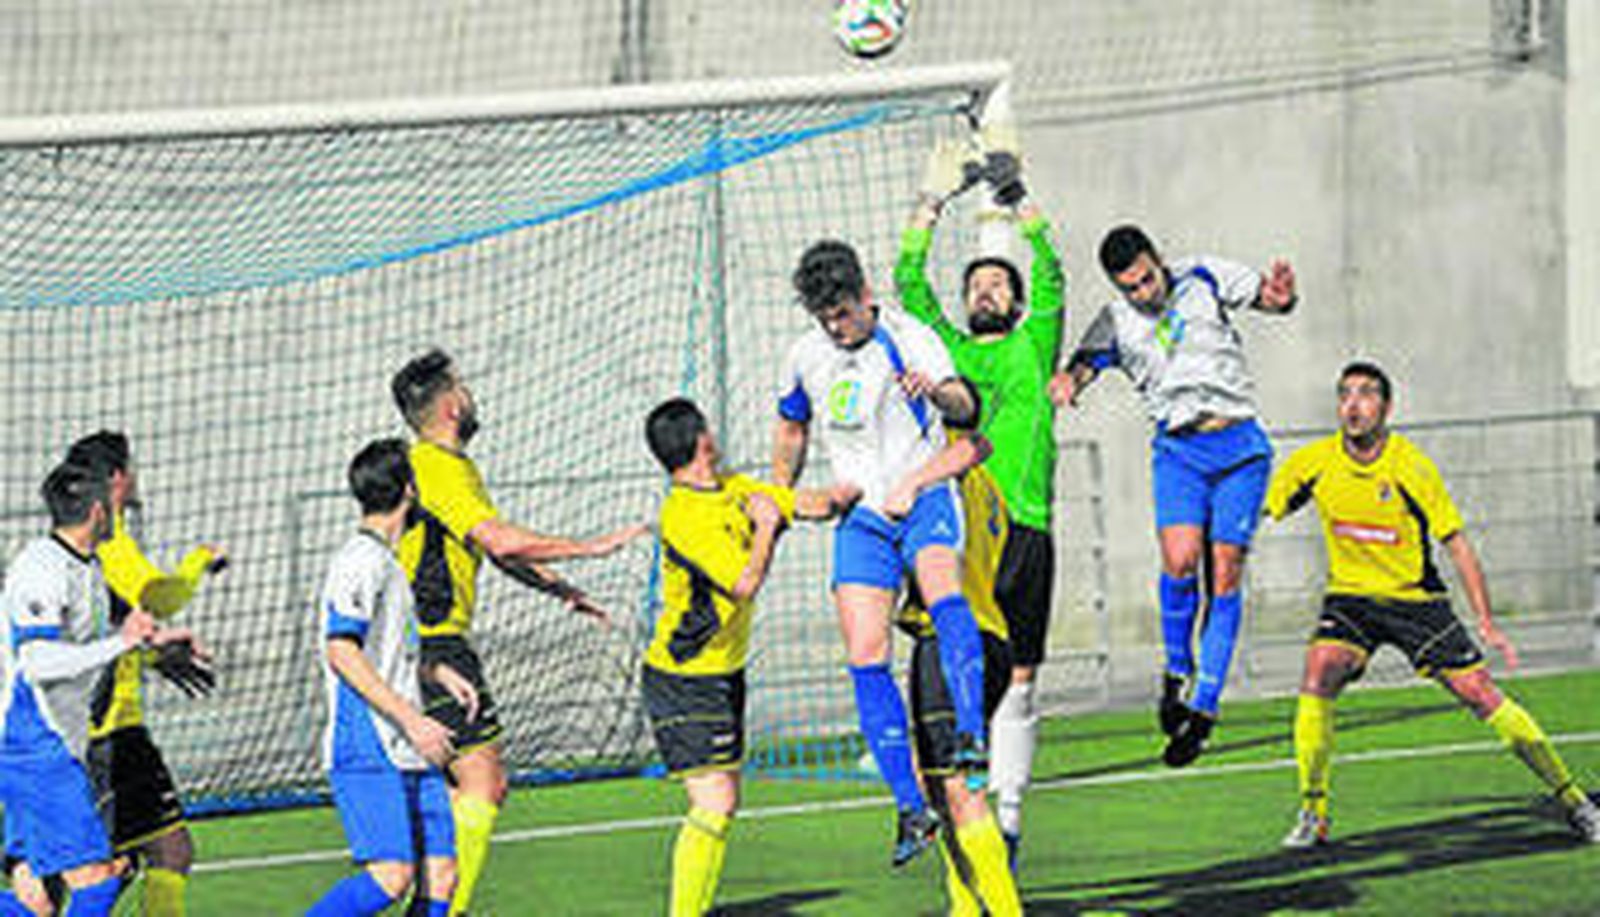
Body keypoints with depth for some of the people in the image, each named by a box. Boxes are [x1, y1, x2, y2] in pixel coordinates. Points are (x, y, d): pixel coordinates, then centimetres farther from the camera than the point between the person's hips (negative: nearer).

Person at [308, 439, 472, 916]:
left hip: (409, 751, 10)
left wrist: (439, 673, 21)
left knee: (441, 871, 1)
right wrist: (412, 720, -23)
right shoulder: (360, 562, -12)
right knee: (391, 874, -18)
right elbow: (342, 653, -21)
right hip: (368, 750, -10)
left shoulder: (386, 563, 19)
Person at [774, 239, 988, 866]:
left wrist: (938, 391, -44)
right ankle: (910, 807, -5)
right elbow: (791, 428, 26)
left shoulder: (908, 339, -7)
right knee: (866, 659, -8)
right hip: (860, 514, 4)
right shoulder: (805, 358, 8)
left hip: (925, 496, -4)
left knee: (944, 594, -34)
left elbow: (964, 406, -22)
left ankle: (972, 735, -42)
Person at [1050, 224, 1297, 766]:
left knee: (1224, 576, -4)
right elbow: (1088, 359, -9)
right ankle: (1177, 671, 2)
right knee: (1180, 560, -21)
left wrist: (1278, 296, -27)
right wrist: (1069, 381, -33)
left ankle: (1204, 707, 2)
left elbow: (1268, 297, -2)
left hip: (1240, 446, 0)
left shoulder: (1205, 280, 0)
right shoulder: (1115, 323, 2)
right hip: (1177, 450, 0)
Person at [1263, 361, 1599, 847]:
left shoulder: (1411, 468, -17)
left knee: (1480, 694, -9)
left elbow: (1457, 544, -13)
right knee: (1318, 676, -24)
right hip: (1350, 597, 2)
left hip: (1416, 600, -2)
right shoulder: (1313, 463, -9)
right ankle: (1313, 815, -13)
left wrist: (1486, 623, -18)